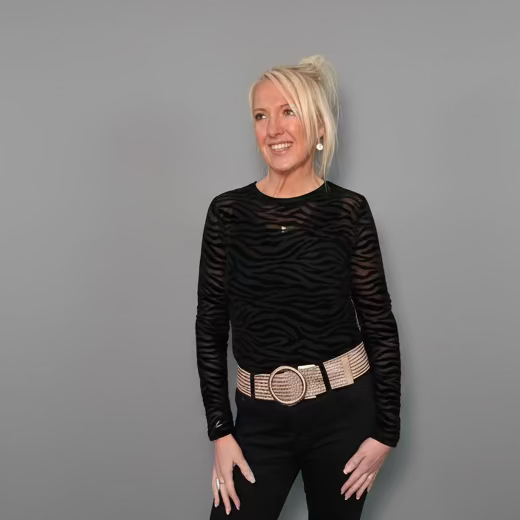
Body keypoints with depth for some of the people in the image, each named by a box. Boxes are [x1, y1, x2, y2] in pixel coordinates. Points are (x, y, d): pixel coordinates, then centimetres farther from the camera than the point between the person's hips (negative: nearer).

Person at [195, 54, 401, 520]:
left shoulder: (349, 210, -5)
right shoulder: (228, 212, -3)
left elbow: (379, 323, -2)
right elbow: (211, 328, 0)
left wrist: (386, 430, -3)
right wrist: (220, 431, -2)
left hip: (343, 409, 0)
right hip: (260, 417, 1)